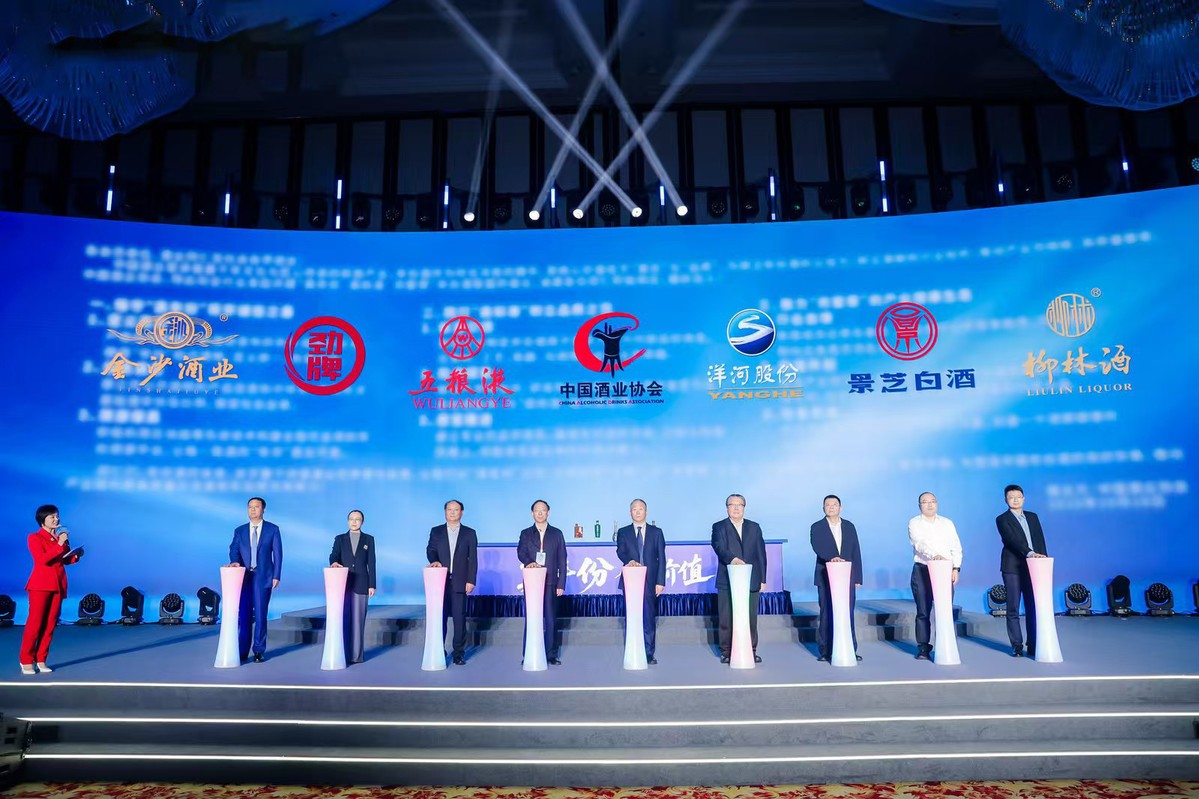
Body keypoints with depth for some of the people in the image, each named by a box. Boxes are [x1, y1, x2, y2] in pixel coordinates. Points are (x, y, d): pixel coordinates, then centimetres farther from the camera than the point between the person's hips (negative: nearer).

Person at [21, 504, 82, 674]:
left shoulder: (61, 536, 14)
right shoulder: (35, 537, -2)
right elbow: (42, 559, -16)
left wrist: (76, 556, -4)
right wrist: (59, 545, -21)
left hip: (58, 585, 5)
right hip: (40, 585, -5)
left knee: (50, 624, 5)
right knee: (35, 623, -4)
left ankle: (41, 660, 12)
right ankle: (26, 661, 6)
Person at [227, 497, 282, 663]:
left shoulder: (273, 529, 4)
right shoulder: (240, 531, 12)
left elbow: (277, 554, 2)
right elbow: (234, 549, 3)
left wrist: (276, 576, -4)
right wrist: (235, 561, -20)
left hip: (263, 577, -2)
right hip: (244, 576, 2)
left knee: (260, 615, 0)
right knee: (243, 614, 2)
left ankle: (259, 651, 9)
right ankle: (242, 651, 11)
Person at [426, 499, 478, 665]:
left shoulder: (469, 533, 9)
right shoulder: (436, 531, 12)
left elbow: (473, 558, 5)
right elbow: (430, 550, 6)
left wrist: (471, 580, -3)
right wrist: (434, 560, -17)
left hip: (459, 581, -1)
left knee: (459, 618, -2)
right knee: (440, 616, 3)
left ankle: (459, 653, 6)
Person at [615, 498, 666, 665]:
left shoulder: (656, 532, 9)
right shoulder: (623, 532, 10)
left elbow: (661, 558, 5)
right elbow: (620, 552, -4)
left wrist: (660, 581, -3)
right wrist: (629, 561, -25)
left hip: (650, 581, 0)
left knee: (649, 618, 0)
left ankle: (649, 654, 7)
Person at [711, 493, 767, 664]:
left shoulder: (754, 527, 13)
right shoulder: (719, 527, 4)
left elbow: (761, 554, 12)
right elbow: (719, 548, -14)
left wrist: (763, 579, 6)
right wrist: (732, 558, -34)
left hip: (751, 580, 2)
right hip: (727, 581, -2)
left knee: (751, 618, 5)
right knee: (727, 618, 1)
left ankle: (751, 651, 15)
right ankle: (726, 652, 10)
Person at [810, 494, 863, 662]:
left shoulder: (849, 526, 11)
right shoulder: (817, 527, 1)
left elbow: (856, 552, 10)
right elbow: (817, 547, -16)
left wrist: (858, 577, 5)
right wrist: (832, 558, -35)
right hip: (826, 577, -2)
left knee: (848, 614, 2)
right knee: (826, 615, 1)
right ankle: (826, 651, 6)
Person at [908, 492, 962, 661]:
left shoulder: (947, 523, 14)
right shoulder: (914, 523, 3)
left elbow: (956, 547, 12)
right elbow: (919, 544, -15)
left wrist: (956, 568, -1)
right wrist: (934, 555, -32)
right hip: (922, 570, -2)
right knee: (923, 612, 0)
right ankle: (923, 648, 5)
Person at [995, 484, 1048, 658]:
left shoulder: (1032, 517, 16)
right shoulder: (1002, 519, -1)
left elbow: (1040, 539, 11)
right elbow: (1012, 540, -15)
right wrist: (1030, 553, -28)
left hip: (1033, 566, 4)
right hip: (1013, 568, -4)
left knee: (1033, 607, 4)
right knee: (1013, 609, 0)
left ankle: (1034, 646, 11)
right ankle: (1017, 646, 6)